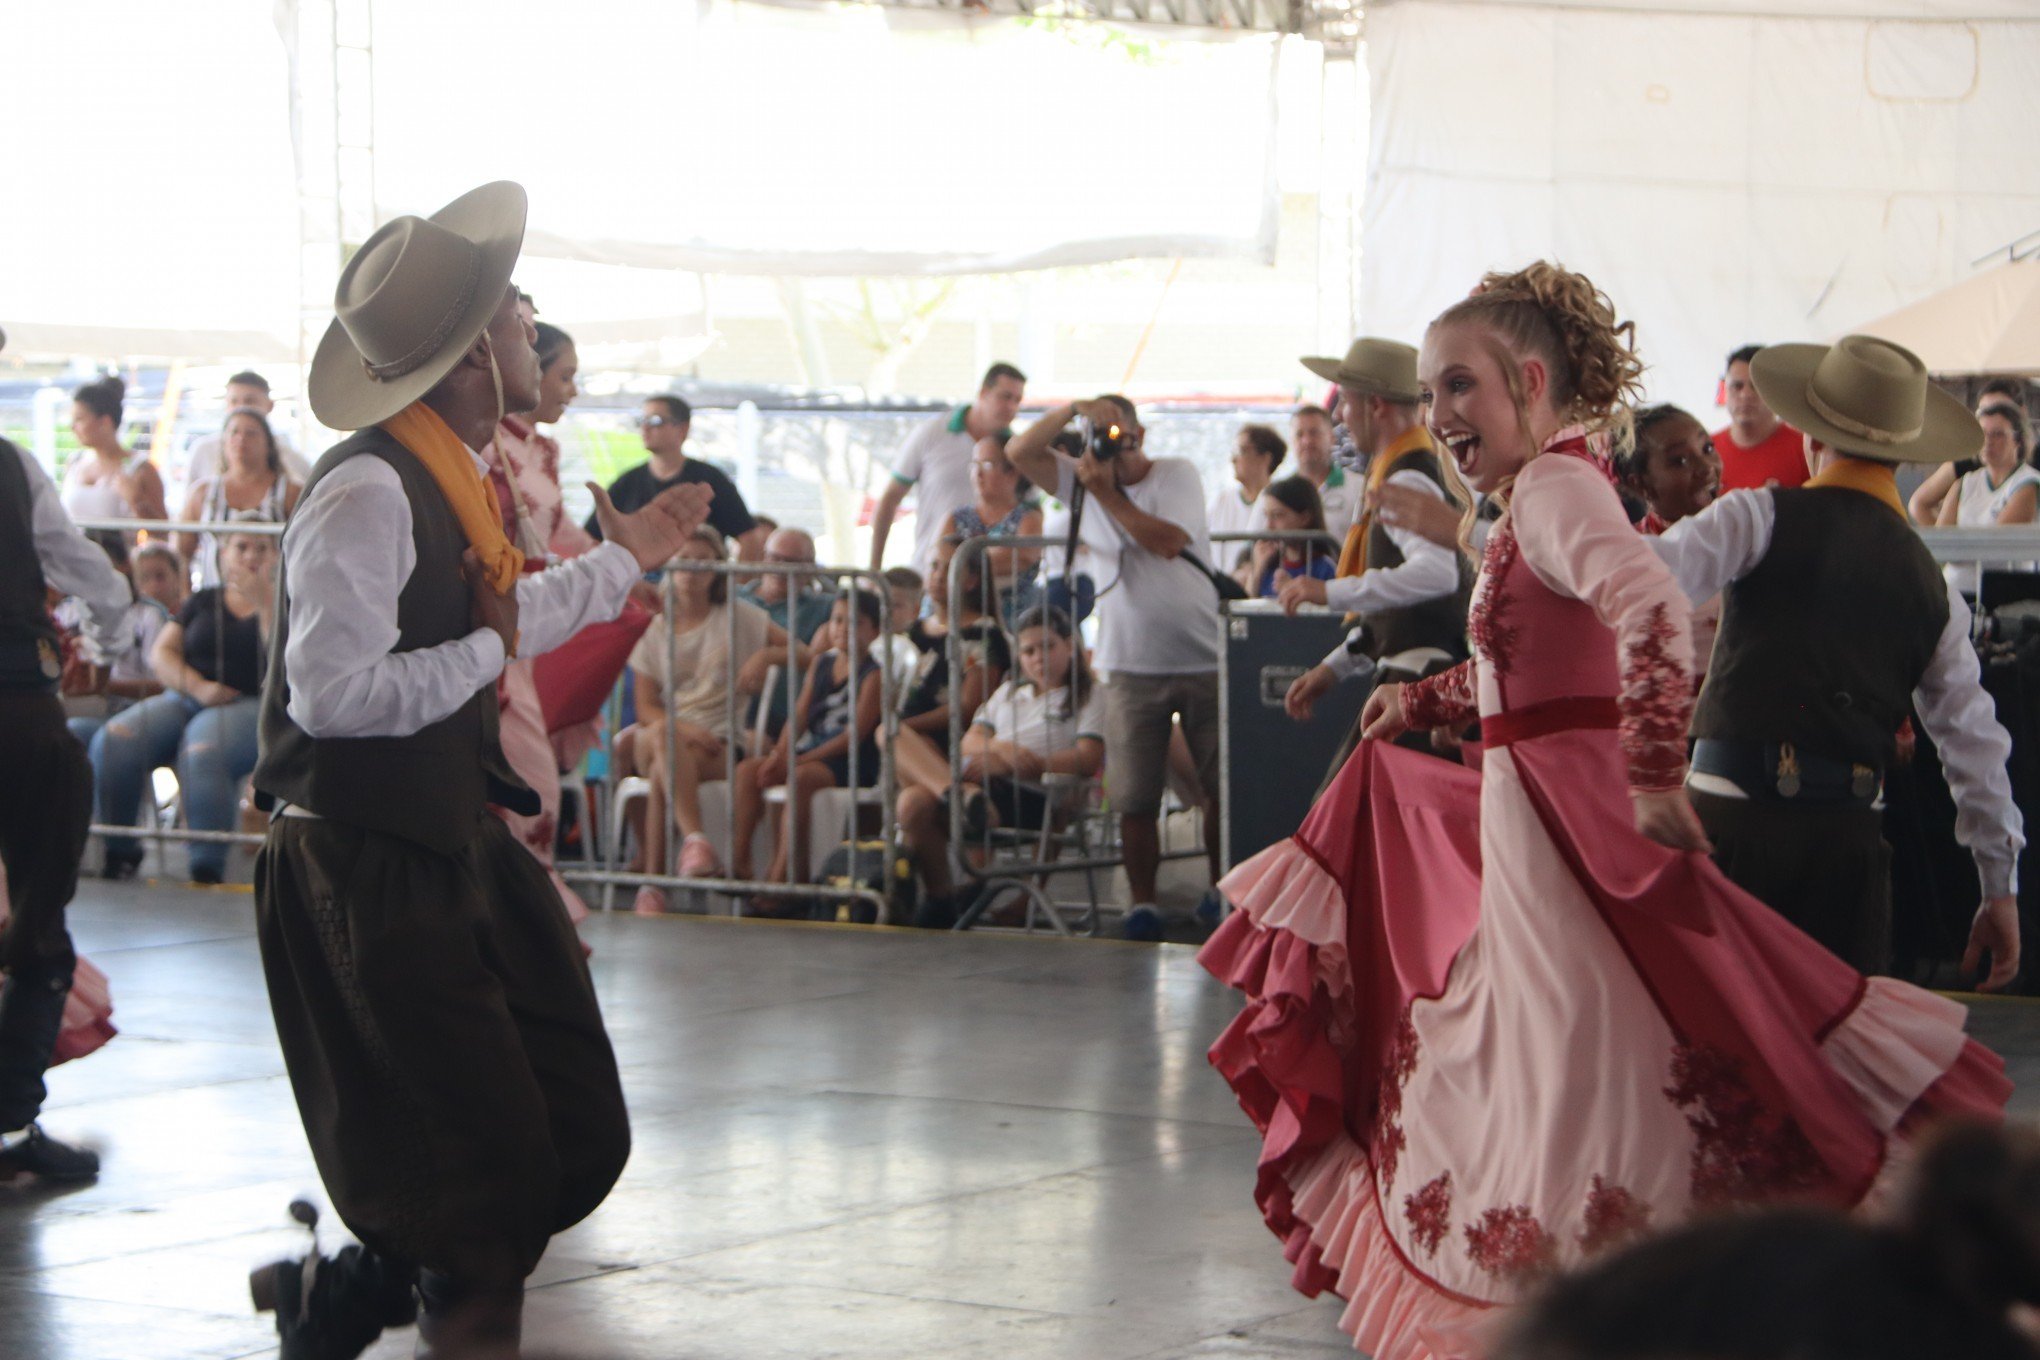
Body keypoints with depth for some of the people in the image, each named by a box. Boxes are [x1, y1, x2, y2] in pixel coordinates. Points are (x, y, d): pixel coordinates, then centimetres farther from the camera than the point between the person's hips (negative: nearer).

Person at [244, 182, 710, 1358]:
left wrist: (621, 562, 29)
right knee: (488, 1172, -4)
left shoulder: (456, 479, 9)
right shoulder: (367, 491, -21)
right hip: (371, 865, -9)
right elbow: (332, 693, -27)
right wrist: (488, 650, -17)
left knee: (578, 1138, 10)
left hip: (460, 843, 9)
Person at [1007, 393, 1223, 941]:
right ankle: (1142, 901, 7)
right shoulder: (1084, 476, 7)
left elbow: (1167, 541, -16)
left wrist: (1107, 492, -16)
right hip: (1132, 666, 2)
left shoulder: (1178, 475, -1)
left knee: (1223, 787, 4)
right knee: (1135, 798, -2)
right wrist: (1071, 411, -16)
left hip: (1204, 659, -1)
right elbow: (1019, 453, -4)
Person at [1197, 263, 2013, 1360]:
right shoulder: (1533, 501, 15)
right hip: (1518, 816, 10)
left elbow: (1651, 606, -34)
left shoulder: (1555, 486, -16)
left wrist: (1654, 773, -34)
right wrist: (1420, 701, 38)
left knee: (1580, 1067, -9)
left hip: (1569, 818, -10)